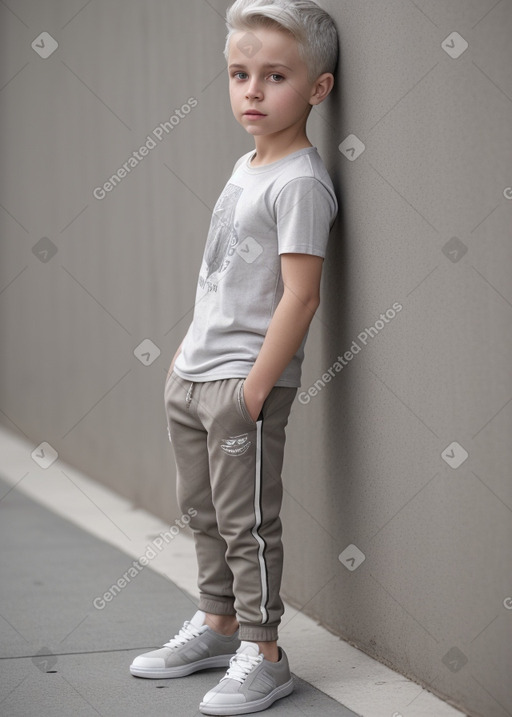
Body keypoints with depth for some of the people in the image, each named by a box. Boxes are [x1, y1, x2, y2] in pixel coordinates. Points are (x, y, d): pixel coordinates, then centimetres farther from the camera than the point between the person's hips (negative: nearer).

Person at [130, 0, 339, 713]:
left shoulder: (300, 181, -17)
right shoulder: (246, 166, 12)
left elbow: (300, 295, -22)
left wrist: (255, 387, -22)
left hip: (245, 382, -9)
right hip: (196, 376, 9)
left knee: (247, 520, -1)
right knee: (204, 510, 19)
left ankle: (263, 656, 10)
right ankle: (217, 625, 34)